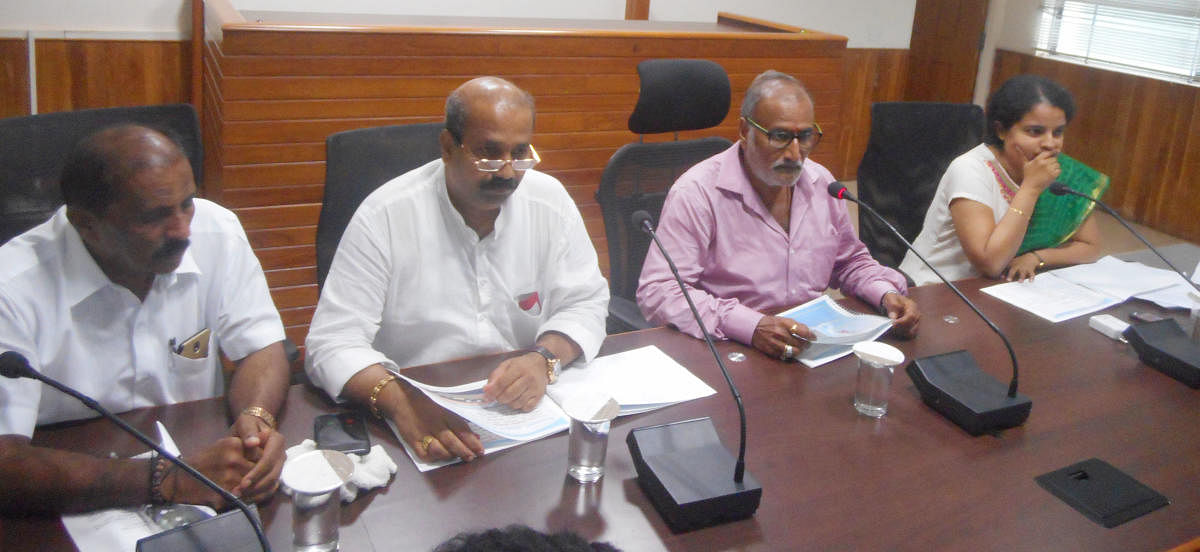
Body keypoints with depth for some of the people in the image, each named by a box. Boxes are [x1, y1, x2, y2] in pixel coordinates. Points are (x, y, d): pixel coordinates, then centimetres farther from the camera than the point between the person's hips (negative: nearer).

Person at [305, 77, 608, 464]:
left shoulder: (550, 201, -1)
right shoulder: (384, 217, -11)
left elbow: (585, 303, 5)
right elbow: (333, 342, -14)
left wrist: (545, 359, -18)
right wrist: (399, 400, -34)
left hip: (530, 411, 3)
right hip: (417, 419, -2)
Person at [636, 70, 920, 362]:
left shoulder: (820, 182, 9)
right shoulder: (697, 193, -13)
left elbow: (851, 262, 24)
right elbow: (657, 292, -20)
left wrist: (887, 294, 0)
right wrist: (750, 326, -32)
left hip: (816, 348, 5)